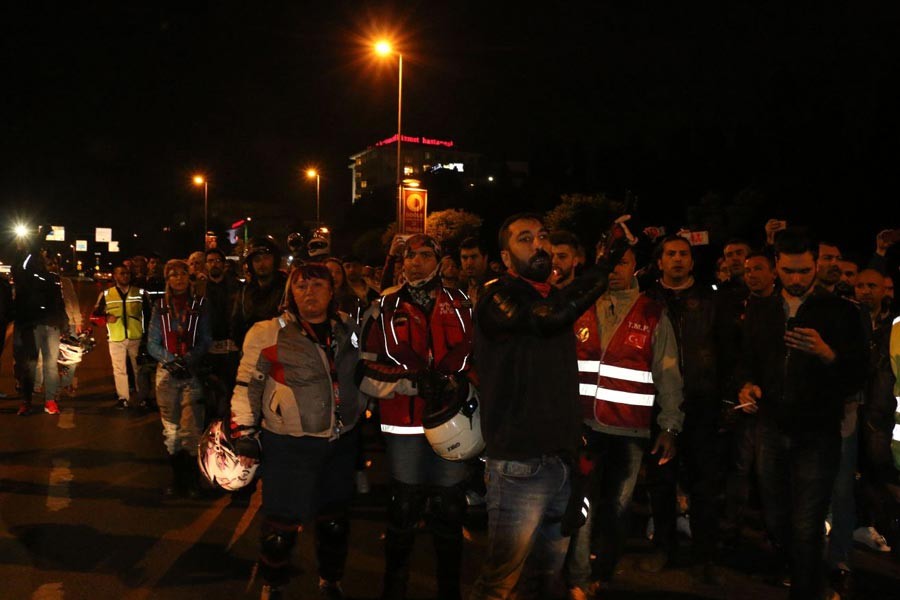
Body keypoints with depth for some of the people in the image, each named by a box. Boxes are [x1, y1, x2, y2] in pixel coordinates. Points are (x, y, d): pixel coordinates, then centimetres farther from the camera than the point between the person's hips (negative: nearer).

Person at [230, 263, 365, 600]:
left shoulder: (347, 329, 5)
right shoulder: (268, 333, -9)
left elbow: (363, 373, 19)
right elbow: (248, 386, -5)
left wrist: (363, 416, 20)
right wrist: (243, 433, -9)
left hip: (342, 442, 4)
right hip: (289, 445, -4)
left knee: (335, 519, 16)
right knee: (282, 522, 4)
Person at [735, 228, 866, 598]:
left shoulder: (840, 312, -3)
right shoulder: (759, 309, 8)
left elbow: (855, 378, -6)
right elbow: (747, 360, 14)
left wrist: (827, 354, -25)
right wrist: (747, 384, -7)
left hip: (817, 435, -3)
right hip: (771, 429, 4)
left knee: (806, 529, -5)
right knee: (775, 521, 13)